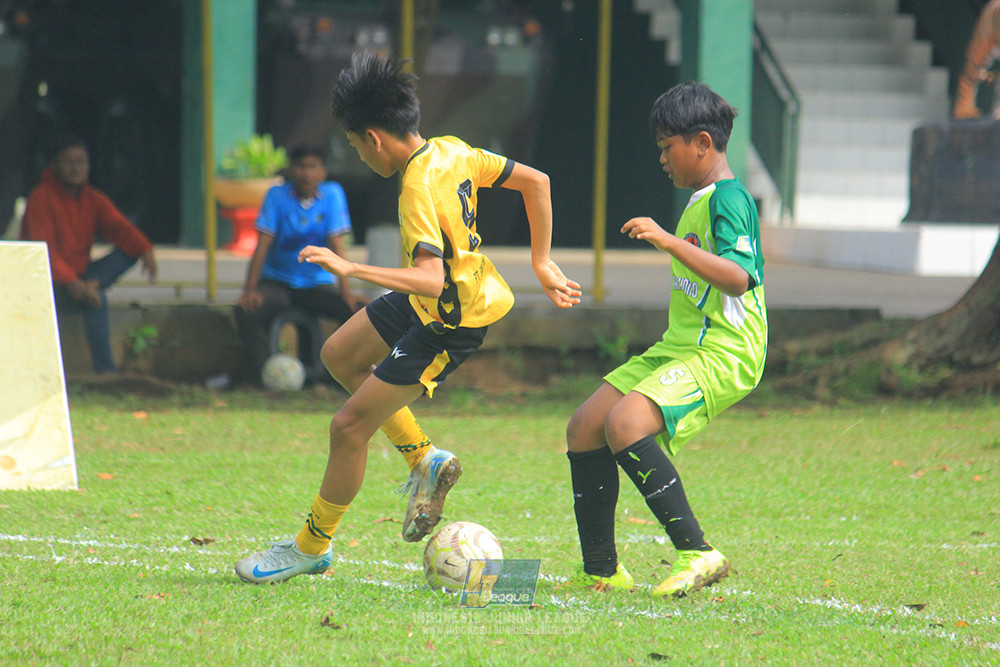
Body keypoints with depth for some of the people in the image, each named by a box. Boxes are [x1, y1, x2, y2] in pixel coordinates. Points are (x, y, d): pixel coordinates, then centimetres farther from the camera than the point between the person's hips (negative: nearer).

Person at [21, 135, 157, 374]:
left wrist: (145, 250, -29)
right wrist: (71, 282, -33)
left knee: (131, 250, -8)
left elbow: (119, 227, -7)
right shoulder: (41, 197, -10)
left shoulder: (94, 200, 9)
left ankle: (93, 285, -29)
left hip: (78, 278, 7)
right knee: (97, 300, -34)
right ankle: (105, 370, -34)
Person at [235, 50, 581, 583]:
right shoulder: (451, 151, -4)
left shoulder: (419, 190, -30)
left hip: (450, 323, -10)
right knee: (341, 355, 23)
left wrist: (349, 268, -40)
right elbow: (535, 181, 4)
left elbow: (430, 279, -41)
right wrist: (541, 263, 10)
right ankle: (424, 459, 22)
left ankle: (312, 547, 12)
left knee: (349, 426, -4)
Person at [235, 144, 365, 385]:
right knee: (247, 311, -30)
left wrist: (345, 291, -19)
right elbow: (263, 245, -10)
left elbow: (337, 246, -9)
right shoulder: (277, 195, -6)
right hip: (277, 281, -1)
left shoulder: (332, 194, -4)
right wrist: (249, 291, -21)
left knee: (355, 310, -25)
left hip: (317, 283, 1)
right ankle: (263, 376, -22)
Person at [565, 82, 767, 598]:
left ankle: (696, 554, -26)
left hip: (724, 353, -10)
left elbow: (737, 278, -27)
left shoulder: (729, 199, -12)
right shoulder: (698, 201, 20)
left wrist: (669, 241, -31)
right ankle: (601, 571, 12)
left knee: (625, 422, -30)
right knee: (584, 428, 4)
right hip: (679, 346, 10)